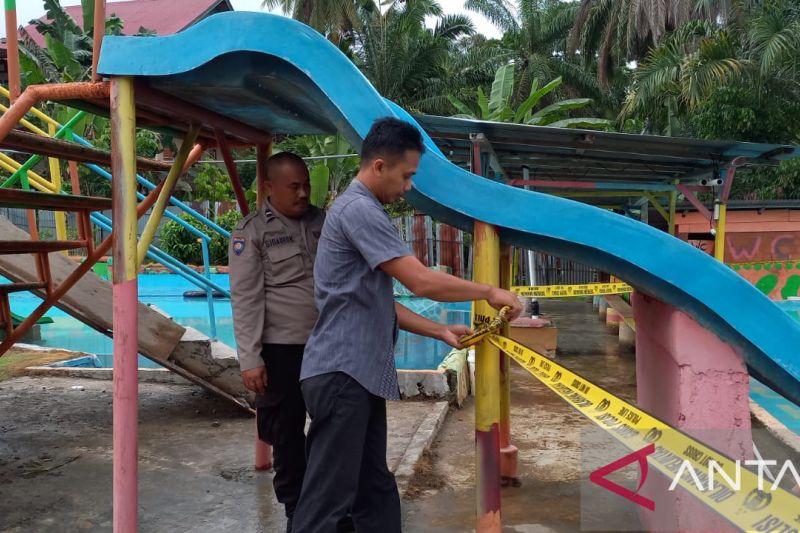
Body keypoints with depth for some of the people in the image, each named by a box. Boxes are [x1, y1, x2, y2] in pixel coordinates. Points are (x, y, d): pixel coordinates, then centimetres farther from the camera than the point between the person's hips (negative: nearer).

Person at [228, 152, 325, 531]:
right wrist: (250, 359, -14)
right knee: (288, 432, 9)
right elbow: (245, 299, -9)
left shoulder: (322, 221, 8)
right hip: (282, 348, -4)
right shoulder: (251, 231, -6)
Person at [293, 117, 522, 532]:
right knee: (329, 497, -5)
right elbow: (421, 281, -19)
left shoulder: (364, 211, 19)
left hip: (359, 374, 10)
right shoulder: (359, 209, -14)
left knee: (375, 490, 14)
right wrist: (489, 292, -6)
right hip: (342, 373, -10)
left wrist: (440, 332, 14)